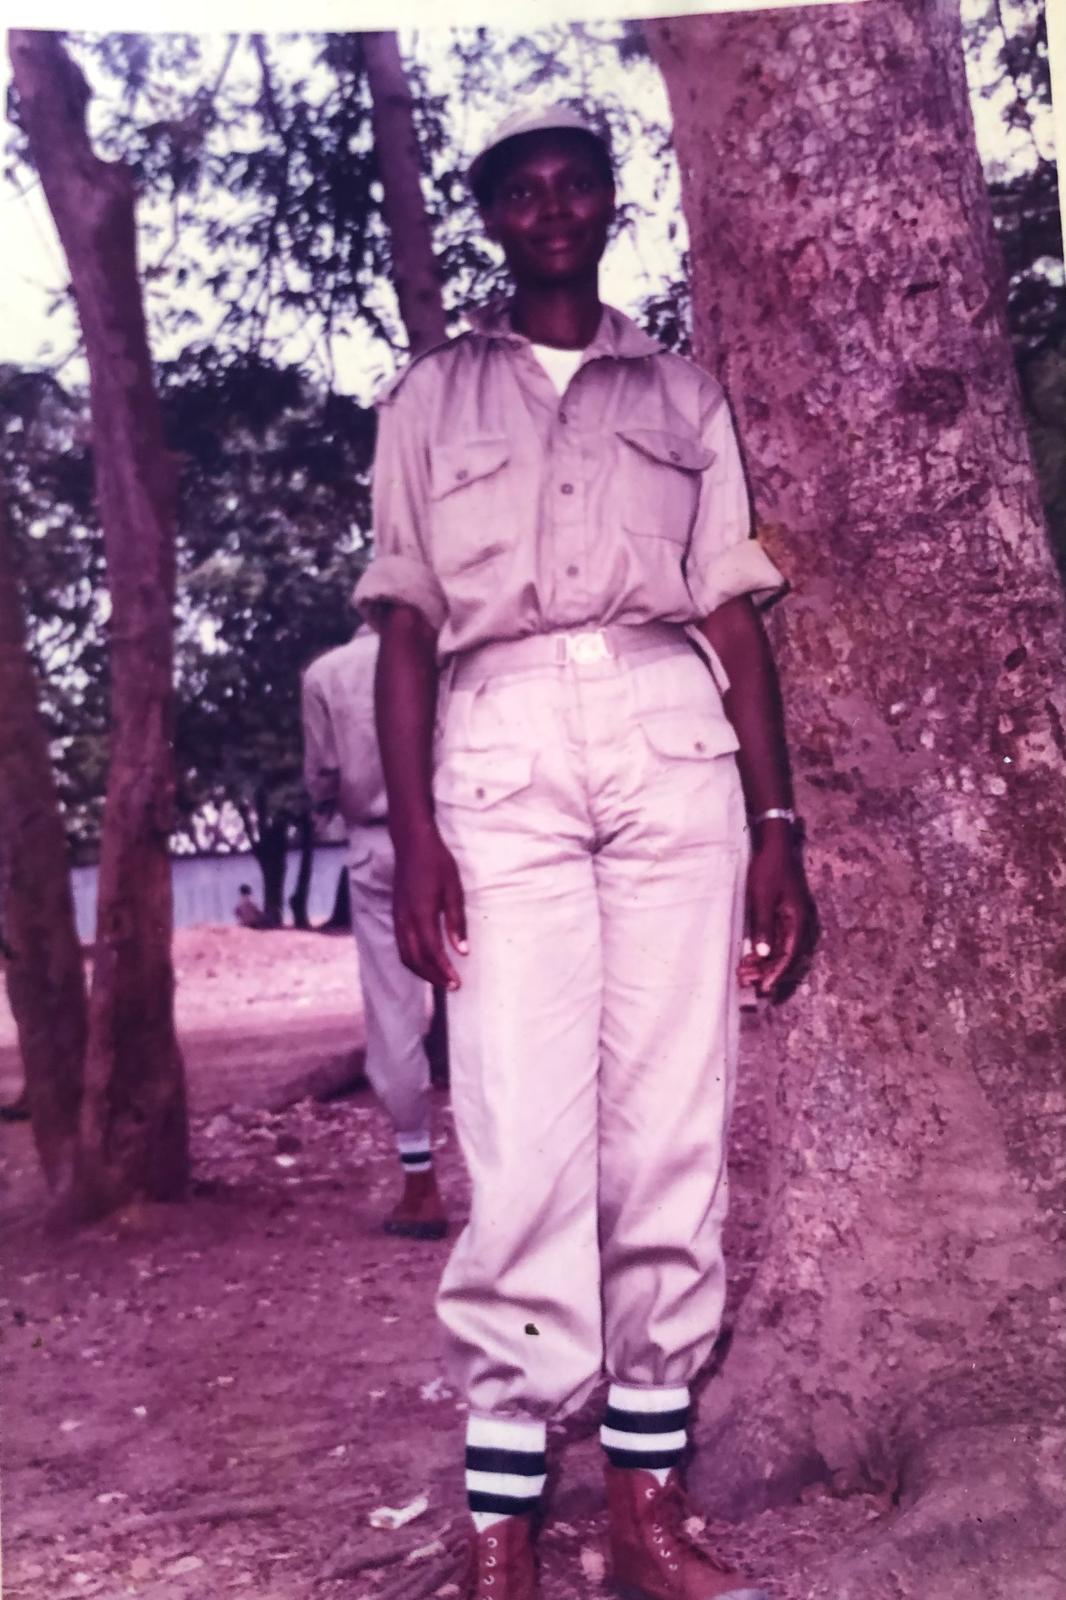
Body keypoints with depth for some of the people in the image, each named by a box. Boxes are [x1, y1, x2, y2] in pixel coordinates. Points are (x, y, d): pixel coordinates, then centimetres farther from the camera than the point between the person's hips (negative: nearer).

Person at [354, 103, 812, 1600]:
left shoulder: (684, 392, 21)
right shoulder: (431, 396, 18)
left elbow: (735, 613, 14)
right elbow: (405, 625, 9)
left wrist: (777, 825, 4)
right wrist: (414, 832, -5)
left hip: (674, 742, 2)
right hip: (501, 748, -1)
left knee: (673, 1117, -3)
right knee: (522, 1128, -9)